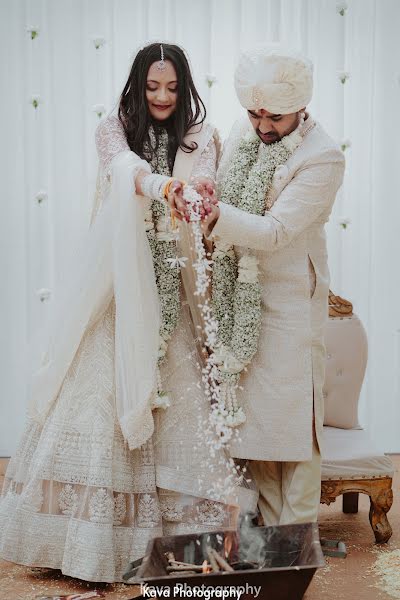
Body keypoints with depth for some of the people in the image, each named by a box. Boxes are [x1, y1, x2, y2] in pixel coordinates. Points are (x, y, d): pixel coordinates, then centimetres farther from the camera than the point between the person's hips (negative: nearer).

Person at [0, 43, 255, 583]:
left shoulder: (200, 138, 7)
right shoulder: (114, 130, 5)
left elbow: (202, 191, -11)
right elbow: (124, 165, -18)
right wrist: (160, 185, -41)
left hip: (170, 286, 1)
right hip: (118, 282, 0)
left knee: (174, 393, -2)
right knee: (104, 389, -2)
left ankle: (176, 532, 9)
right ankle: (96, 534, 10)